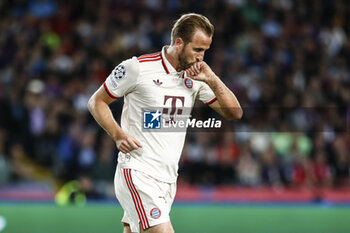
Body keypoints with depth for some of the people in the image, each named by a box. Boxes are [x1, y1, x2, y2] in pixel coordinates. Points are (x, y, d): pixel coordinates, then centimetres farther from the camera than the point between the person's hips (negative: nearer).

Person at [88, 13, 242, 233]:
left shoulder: (196, 77, 8)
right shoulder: (138, 67, -8)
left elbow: (234, 113, 7)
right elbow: (97, 101, 1)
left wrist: (211, 80, -7)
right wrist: (118, 135, -14)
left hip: (169, 180, 7)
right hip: (137, 173, -7)